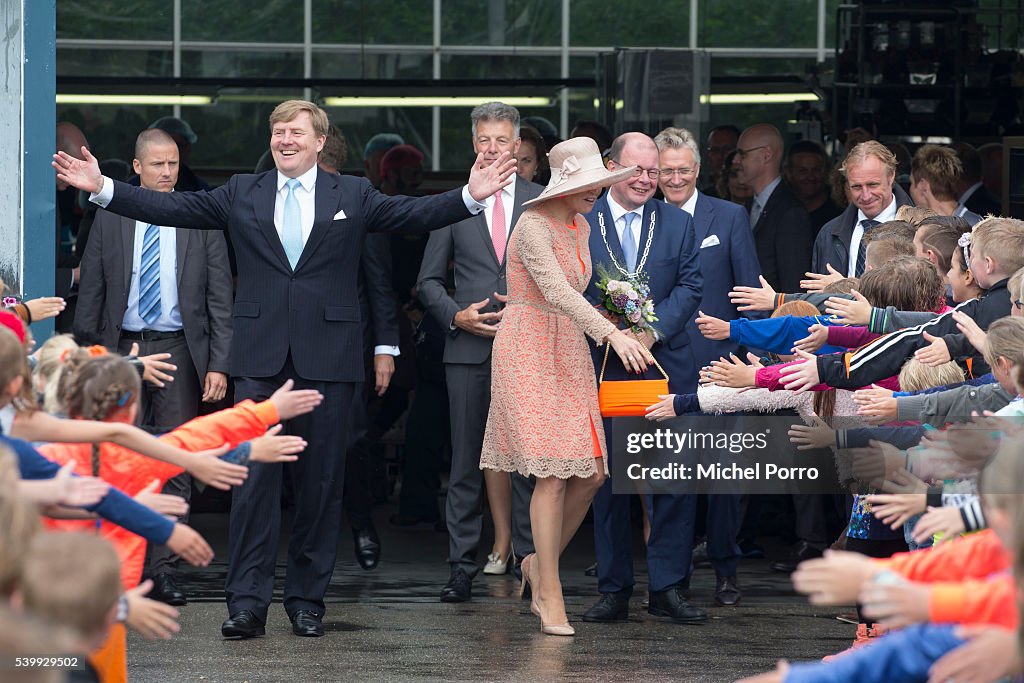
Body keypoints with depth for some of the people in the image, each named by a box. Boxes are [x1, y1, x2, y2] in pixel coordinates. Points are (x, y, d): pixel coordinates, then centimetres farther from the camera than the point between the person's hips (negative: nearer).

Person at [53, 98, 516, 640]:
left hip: (326, 359, 0)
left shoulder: (353, 196, 8)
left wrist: (470, 195, -17)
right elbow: (172, 208, 6)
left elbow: (417, 214, -1)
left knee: (321, 481, 4)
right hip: (260, 358, 0)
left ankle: (307, 599, 12)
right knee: (253, 478, -4)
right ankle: (248, 601, -4)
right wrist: (103, 189, -3)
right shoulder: (241, 194, 10)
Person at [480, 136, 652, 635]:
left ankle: (540, 562, 20)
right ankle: (550, 593, -6)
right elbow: (556, 291, -27)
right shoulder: (533, 227, -15)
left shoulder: (581, 228, 12)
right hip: (529, 354, -8)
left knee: (591, 473, 0)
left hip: (569, 354, 8)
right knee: (554, 474, -12)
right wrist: (612, 334, -36)